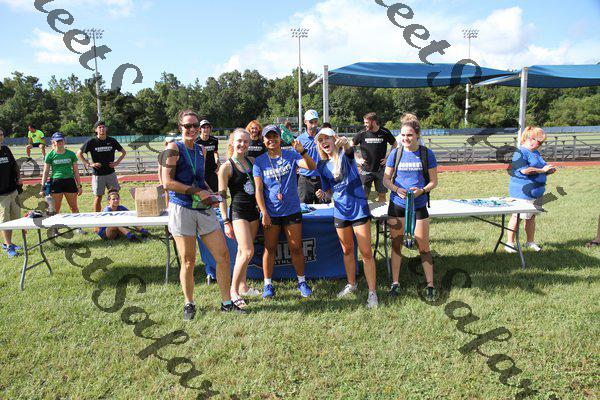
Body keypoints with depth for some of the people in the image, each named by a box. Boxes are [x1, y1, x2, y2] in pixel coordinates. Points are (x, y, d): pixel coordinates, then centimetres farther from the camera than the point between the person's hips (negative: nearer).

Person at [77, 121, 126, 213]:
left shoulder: (112, 141, 4)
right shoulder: (92, 142, -3)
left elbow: (123, 152, 16)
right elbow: (79, 153, 2)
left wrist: (117, 162, 4)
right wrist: (89, 164, -5)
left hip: (111, 173, 2)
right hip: (97, 174, -2)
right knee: (98, 197, 3)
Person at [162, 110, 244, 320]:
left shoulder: (201, 150, 14)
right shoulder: (174, 148, -6)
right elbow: (167, 182, -14)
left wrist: (210, 192, 8)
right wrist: (198, 191, -15)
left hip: (204, 209, 6)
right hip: (182, 210, -6)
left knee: (223, 256, 4)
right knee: (188, 262, 4)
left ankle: (227, 302, 17)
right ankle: (189, 304, 25)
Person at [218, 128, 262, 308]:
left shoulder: (251, 162, 10)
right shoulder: (226, 167, -8)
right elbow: (222, 196, -9)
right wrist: (226, 222, -13)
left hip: (253, 210, 6)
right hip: (238, 212, -6)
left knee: (243, 251, 14)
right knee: (247, 252, -14)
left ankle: (243, 286, 25)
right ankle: (233, 290, -2)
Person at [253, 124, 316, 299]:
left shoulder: (291, 155, -1)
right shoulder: (259, 162, -2)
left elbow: (312, 167, -15)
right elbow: (258, 190, -4)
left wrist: (302, 152, -33)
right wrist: (264, 214, -11)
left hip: (292, 210, 0)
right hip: (271, 212, 0)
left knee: (296, 248, 7)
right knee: (270, 248, 7)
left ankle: (302, 281, 23)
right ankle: (268, 284, 19)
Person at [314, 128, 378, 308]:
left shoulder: (345, 154, -6)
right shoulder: (322, 165, 5)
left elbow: (348, 148, -32)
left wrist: (345, 142, -55)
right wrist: (323, 194, -9)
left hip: (359, 208, -4)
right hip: (340, 211, 5)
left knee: (366, 252, -2)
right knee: (347, 250, 17)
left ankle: (372, 292, 8)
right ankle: (352, 284, 35)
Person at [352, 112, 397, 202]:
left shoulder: (385, 133, -4)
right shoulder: (362, 134, -4)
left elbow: (394, 144, 10)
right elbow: (351, 146, 8)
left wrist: (388, 157, 2)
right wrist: (357, 159, 1)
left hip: (381, 169, 0)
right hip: (366, 170, 0)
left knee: (382, 195, 8)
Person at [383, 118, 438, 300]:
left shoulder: (426, 153, -4)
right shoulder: (396, 153, 0)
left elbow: (434, 181, 1)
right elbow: (386, 179, 3)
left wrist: (421, 190, -18)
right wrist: (397, 189, -17)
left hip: (418, 205, -1)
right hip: (397, 205, 1)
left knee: (423, 246, 3)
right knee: (396, 244, 9)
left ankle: (430, 285, 16)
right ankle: (395, 282, 22)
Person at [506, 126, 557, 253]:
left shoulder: (536, 153, 16)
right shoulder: (520, 152, -14)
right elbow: (524, 170, -25)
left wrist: (548, 170, 9)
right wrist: (542, 170, -20)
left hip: (536, 192, 9)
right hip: (522, 193, -9)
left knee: (531, 217, 15)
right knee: (517, 217, -2)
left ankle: (530, 241, 26)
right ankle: (510, 243, 7)